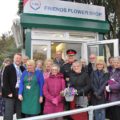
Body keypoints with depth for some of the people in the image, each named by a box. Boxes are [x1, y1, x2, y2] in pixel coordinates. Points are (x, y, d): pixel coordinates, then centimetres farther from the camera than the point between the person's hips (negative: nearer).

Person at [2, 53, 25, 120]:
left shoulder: (23, 69, 11)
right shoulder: (8, 68, -2)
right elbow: (5, 81, -7)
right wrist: (9, 92, -13)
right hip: (10, 93, -4)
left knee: (20, 113, 10)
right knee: (8, 114, 1)